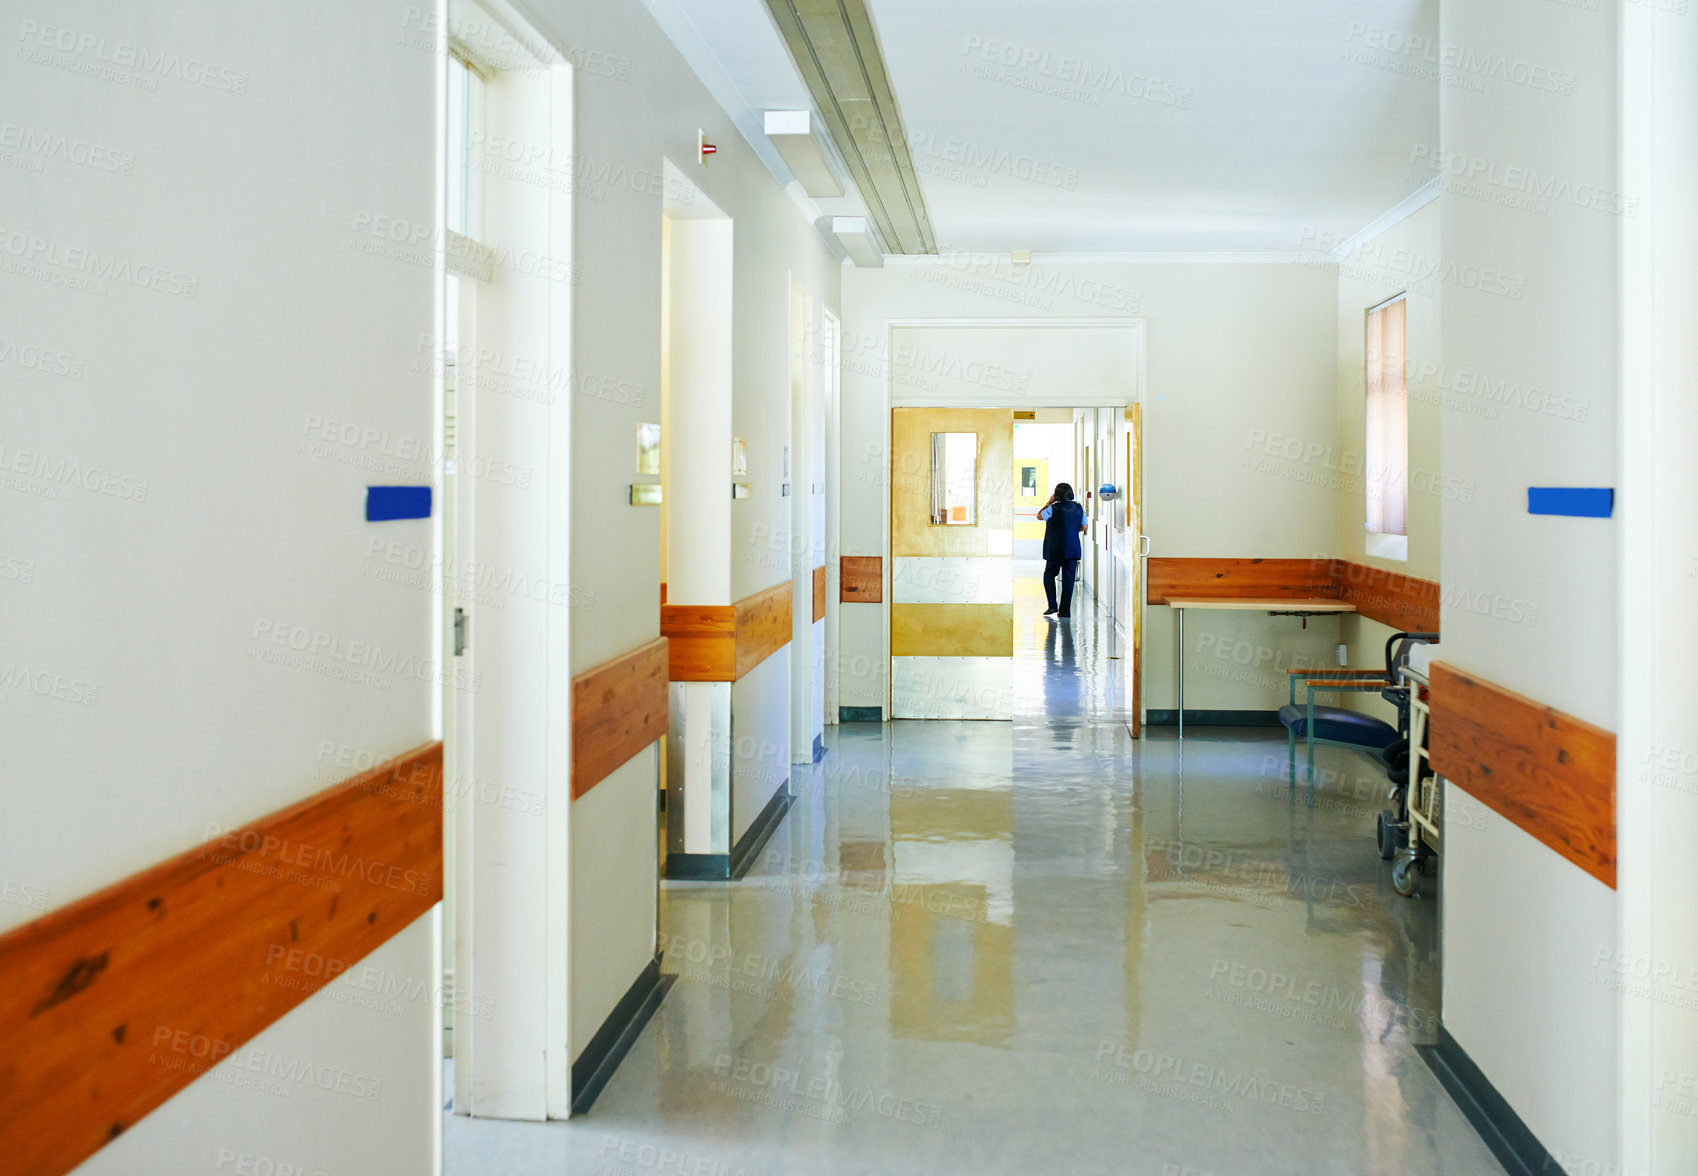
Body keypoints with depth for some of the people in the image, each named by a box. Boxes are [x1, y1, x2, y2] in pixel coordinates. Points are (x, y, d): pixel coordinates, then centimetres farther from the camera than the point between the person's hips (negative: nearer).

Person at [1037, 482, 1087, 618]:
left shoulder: (1054, 508, -11)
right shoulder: (1079, 508, 3)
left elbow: (1039, 516, 5)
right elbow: (1084, 527, 12)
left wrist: (1049, 502, 10)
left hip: (1055, 550, -4)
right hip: (1073, 549, 4)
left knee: (1049, 575, 12)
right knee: (1068, 579, 5)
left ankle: (1052, 606, 2)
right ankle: (1065, 611, 4)